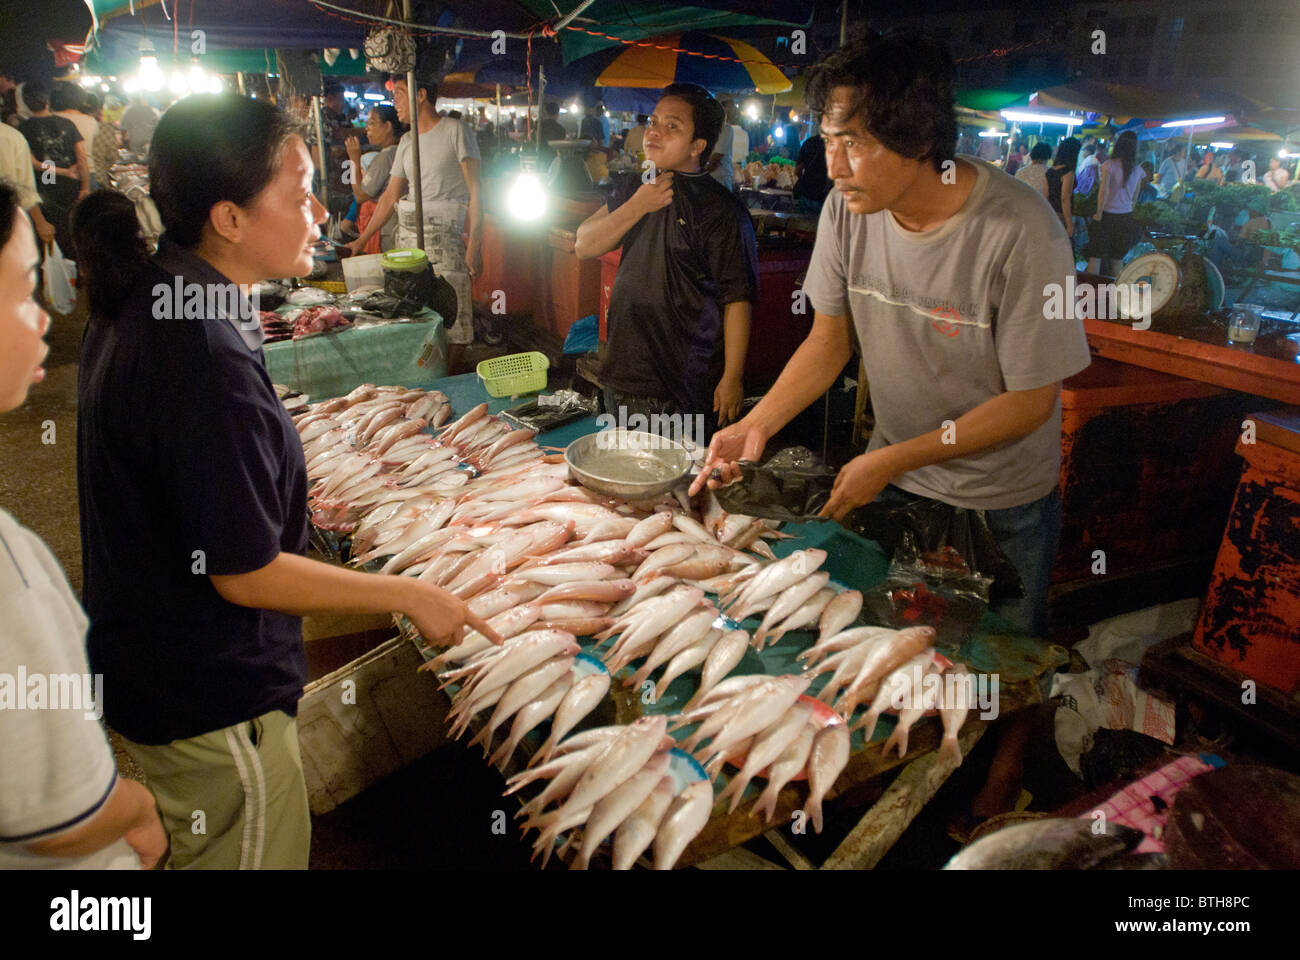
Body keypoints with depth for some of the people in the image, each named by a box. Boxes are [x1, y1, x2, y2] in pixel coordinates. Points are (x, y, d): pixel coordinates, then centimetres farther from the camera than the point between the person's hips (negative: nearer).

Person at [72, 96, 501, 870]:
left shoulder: (141, 303, 0)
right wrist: (410, 596, -17)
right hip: (214, 705, -9)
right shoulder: (206, 360, -31)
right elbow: (246, 574, -25)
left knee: (197, 846, 29)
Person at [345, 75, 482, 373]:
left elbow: (475, 190, -7)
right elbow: (391, 195, 21)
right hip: (407, 232, 7)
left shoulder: (456, 131, -1)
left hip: (444, 232, -6)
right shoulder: (407, 141, 18)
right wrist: (362, 240, 19)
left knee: (450, 313, -8)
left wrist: (474, 243, -16)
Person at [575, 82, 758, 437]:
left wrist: (732, 379, -15)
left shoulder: (720, 208, -10)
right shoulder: (633, 189, 10)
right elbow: (584, 246, 3)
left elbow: (737, 299, -13)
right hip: (621, 376, 6)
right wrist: (637, 206, -9)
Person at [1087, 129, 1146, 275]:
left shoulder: (1110, 165, -10)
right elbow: (1135, 196, 8)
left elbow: (1103, 191, -16)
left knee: (1096, 255, -1)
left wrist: (1099, 213, -9)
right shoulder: (1138, 170, 2)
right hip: (1126, 216, 4)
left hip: (1108, 214, -4)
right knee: (1117, 258, 13)